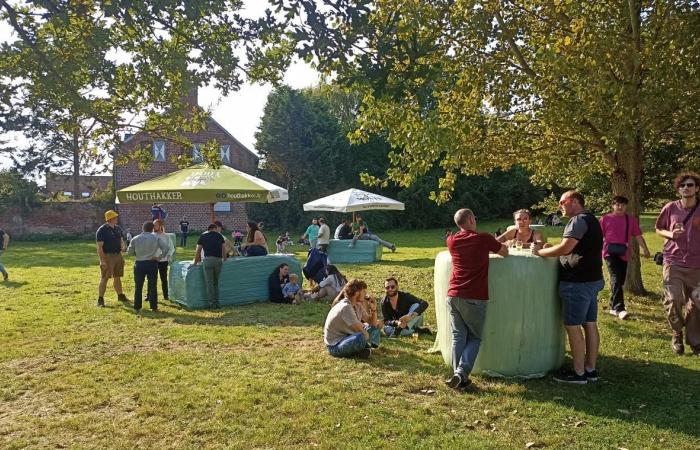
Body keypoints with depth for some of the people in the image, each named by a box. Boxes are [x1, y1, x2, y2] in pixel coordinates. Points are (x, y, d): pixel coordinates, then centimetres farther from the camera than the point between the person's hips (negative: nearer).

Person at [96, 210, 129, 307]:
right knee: (104, 278, -6)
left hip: (118, 255, 7)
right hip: (107, 256, -7)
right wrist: (102, 260, -22)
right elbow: (99, 247, -16)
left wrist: (123, 246, -2)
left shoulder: (117, 228, 9)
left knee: (117, 277, 17)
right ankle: (100, 299, -2)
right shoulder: (102, 230, -13)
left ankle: (120, 295, 29)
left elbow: (121, 239, 22)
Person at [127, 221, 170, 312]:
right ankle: (153, 307, 10)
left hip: (139, 264, 1)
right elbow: (166, 248, -12)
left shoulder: (135, 239, -2)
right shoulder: (156, 238, -5)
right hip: (152, 263, -1)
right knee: (153, 286, 7)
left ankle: (137, 307, 13)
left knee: (138, 286, 9)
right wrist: (159, 256, -5)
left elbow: (130, 251, 3)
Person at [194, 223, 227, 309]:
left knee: (209, 283, 3)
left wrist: (196, 262, 20)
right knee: (216, 282, 14)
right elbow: (224, 249, 13)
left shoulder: (203, 236, 14)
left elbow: (198, 251, 12)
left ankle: (212, 304, 2)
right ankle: (217, 303, 13)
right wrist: (225, 259, 25)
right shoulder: (219, 235, 16)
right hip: (218, 260, 2)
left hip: (208, 259, -2)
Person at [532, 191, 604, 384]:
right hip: (591, 280, 10)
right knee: (590, 325, 12)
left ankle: (579, 373, 3)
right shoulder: (591, 220, 18)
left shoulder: (579, 220, -15)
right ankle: (590, 369, 20)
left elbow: (565, 248, -25)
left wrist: (540, 251, -13)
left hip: (578, 282, -10)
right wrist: (548, 249, 9)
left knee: (573, 326, -3)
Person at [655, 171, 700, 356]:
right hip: (673, 262, 0)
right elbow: (658, 229, 11)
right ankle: (677, 333, 16)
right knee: (672, 300, -10)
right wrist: (670, 234, -9)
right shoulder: (670, 208, -1)